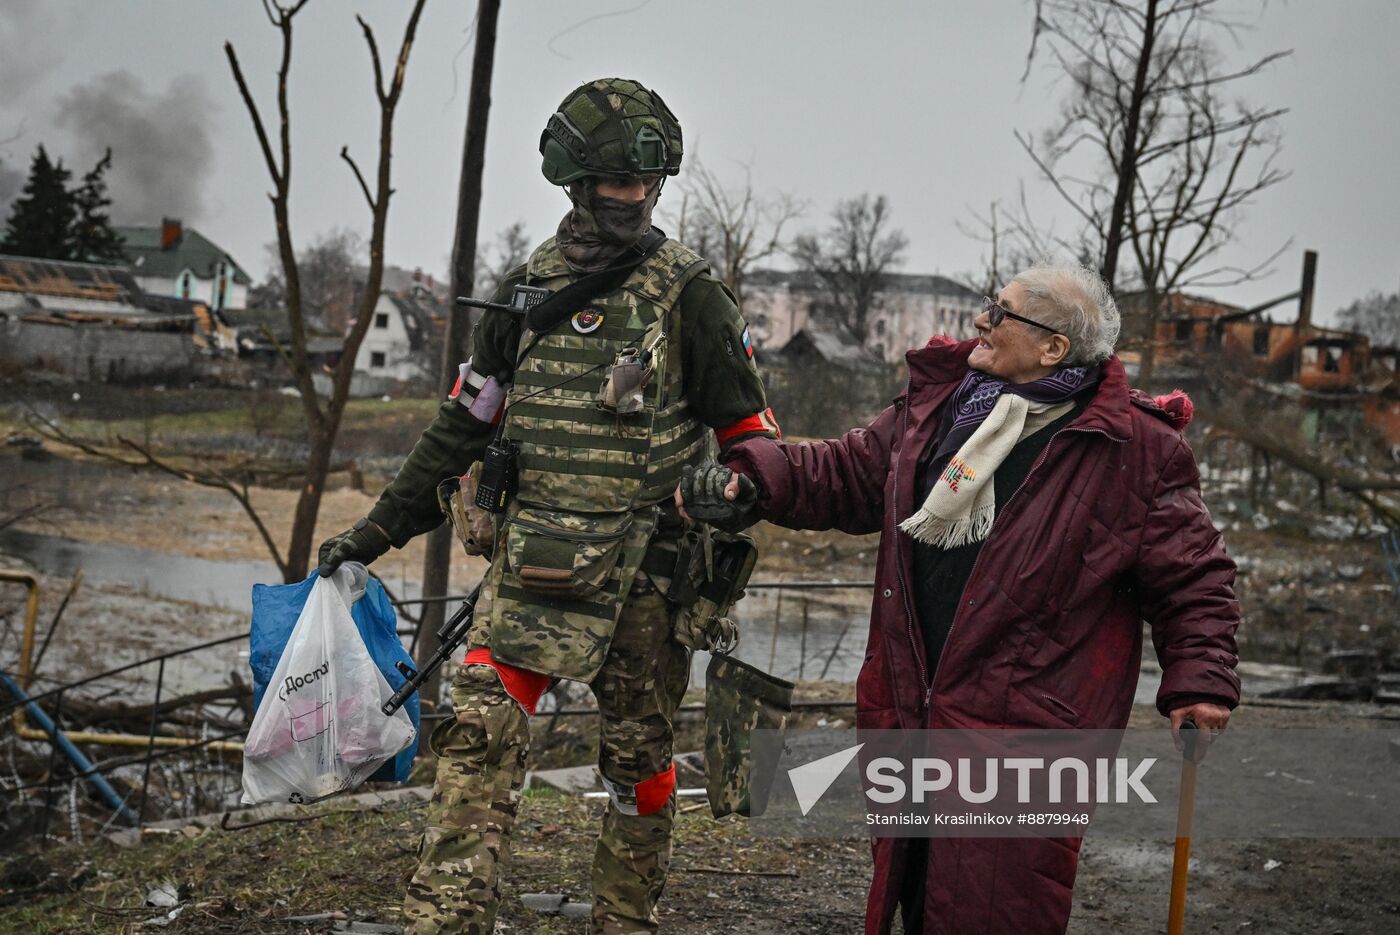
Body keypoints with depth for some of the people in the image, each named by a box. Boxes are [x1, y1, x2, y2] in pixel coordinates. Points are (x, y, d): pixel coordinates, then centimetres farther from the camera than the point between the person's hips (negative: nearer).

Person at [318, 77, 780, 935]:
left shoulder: (689, 294, -2)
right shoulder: (526, 290, 9)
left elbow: (748, 431, 2)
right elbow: (464, 425, 15)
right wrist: (379, 529, 13)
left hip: (643, 567, -2)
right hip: (532, 560, 3)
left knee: (639, 753, 7)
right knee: (479, 734, -10)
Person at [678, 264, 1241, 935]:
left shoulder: (1137, 449, -10)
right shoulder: (935, 403, 7)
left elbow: (1191, 573, -5)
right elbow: (848, 473, 16)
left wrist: (1199, 679, -14)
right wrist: (754, 481, 1)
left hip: (1025, 727, -6)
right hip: (911, 714, 6)